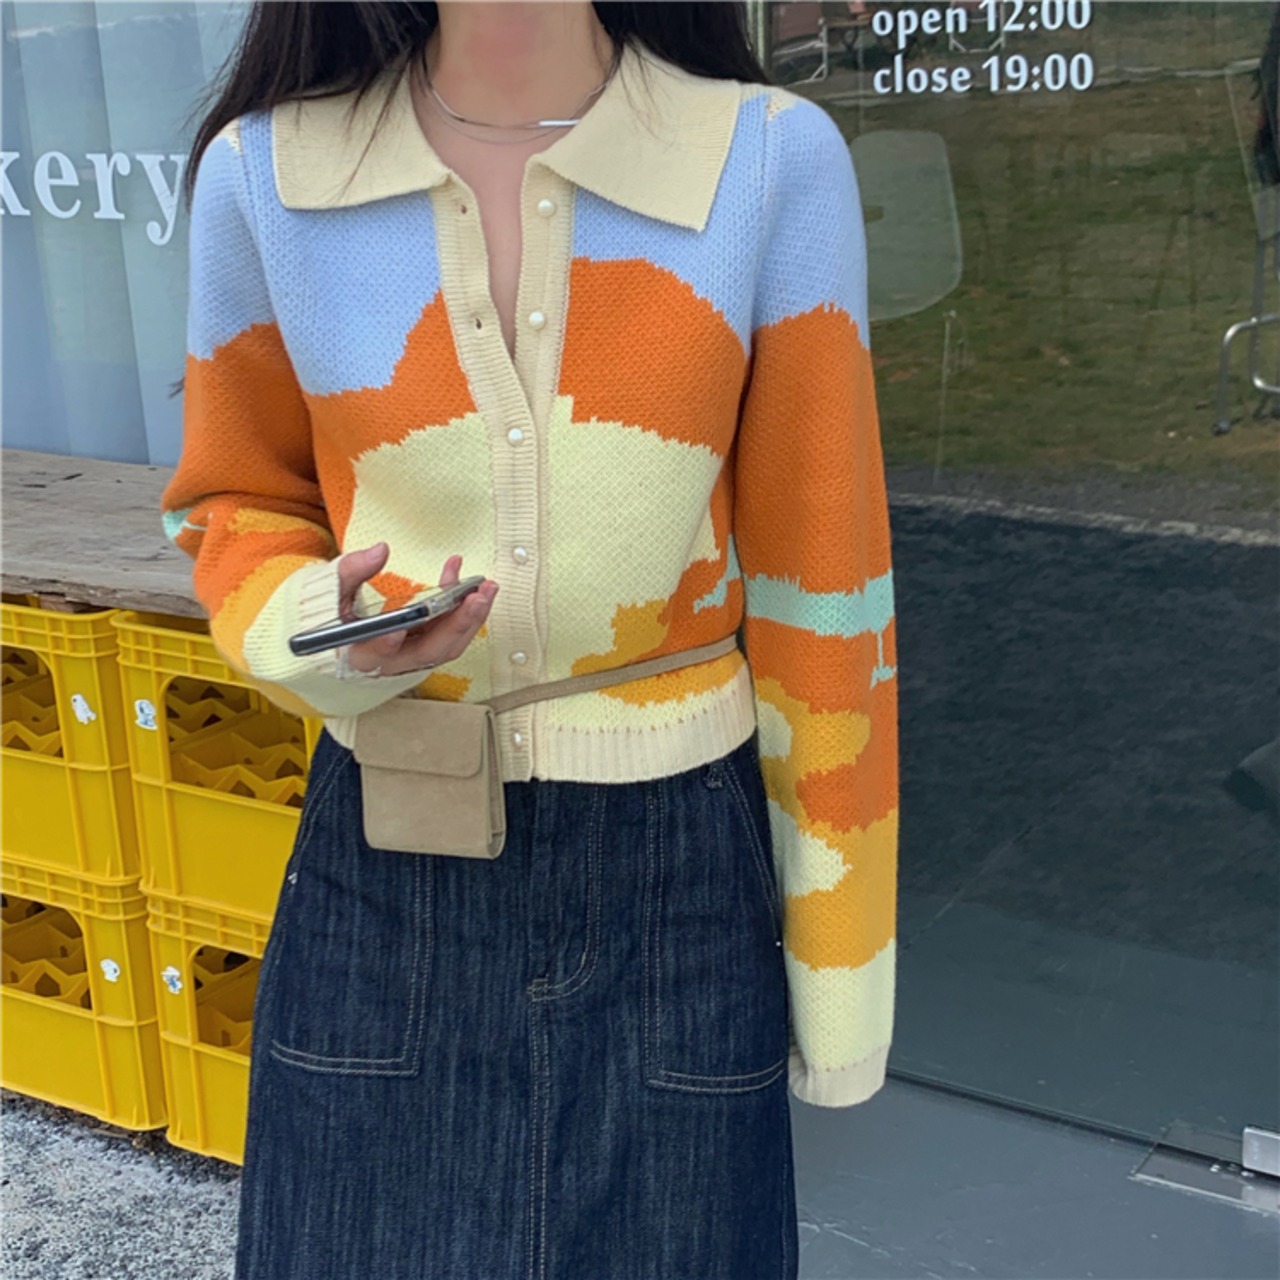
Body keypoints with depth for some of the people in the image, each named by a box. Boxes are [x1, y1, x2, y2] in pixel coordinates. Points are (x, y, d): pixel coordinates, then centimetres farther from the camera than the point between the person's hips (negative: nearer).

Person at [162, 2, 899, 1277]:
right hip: (386, 871, 1)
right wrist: (318, 637, -14)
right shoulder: (262, 175, -5)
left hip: (674, 876, 0)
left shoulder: (772, 161, -10)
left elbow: (817, 583, -5)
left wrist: (842, 968, 0)